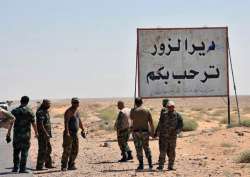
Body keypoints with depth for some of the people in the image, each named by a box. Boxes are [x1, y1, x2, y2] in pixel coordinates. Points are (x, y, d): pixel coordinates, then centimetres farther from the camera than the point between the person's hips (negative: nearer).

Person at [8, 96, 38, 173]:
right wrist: (36, 132, 8)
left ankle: (15, 167, 12)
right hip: (26, 134, -2)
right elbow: (33, 123, -4)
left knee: (16, 151, 13)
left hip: (16, 134, 2)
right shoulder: (29, 111, -5)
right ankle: (22, 168, -3)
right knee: (24, 151, 1)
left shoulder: (14, 111, 1)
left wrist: (9, 132, 11)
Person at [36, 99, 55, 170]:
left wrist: (49, 134, 21)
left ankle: (48, 164, 25)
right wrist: (46, 134, -26)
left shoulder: (45, 111, 14)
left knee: (48, 149, 16)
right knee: (42, 150, -8)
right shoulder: (40, 112, -17)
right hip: (42, 134, -10)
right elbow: (40, 124, -24)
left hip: (46, 134, 10)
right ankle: (39, 166, -4)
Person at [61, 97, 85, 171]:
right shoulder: (69, 111, -13)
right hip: (69, 133, -9)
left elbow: (79, 121, 26)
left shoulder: (77, 111, 13)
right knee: (67, 150, -9)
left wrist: (82, 129, 28)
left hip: (75, 133, 9)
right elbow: (66, 122, -24)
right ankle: (64, 166, -5)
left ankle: (71, 165, 16)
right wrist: (67, 132, -33)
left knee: (75, 150, 9)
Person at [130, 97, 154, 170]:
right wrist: (152, 132, 5)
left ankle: (141, 165, 0)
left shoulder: (133, 110, -5)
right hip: (145, 131, 2)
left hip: (136, 132, -2)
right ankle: (150, 163, 8)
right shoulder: (147, 110, 0)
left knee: (139, 149, 3)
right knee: (146, 147, 15)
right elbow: (151, 122, -2)